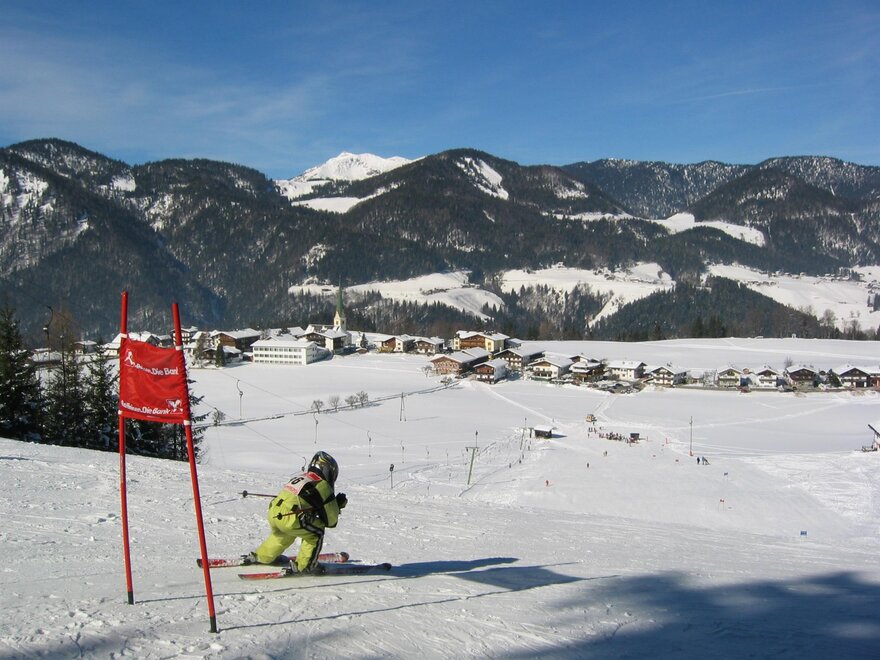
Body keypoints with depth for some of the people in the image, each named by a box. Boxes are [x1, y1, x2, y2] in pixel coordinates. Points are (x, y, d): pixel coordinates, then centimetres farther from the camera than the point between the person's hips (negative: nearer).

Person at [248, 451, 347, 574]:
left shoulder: (300, 477, 24)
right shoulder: (323, 486, 4)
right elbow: (330, 520, 8)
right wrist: (338, 505, 27)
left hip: (273, 513, 8)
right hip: (290, 519, -8)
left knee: (283, 534, 37)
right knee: (316, 533, 12)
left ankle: (261, 556, 54)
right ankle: (304, 565, 13)